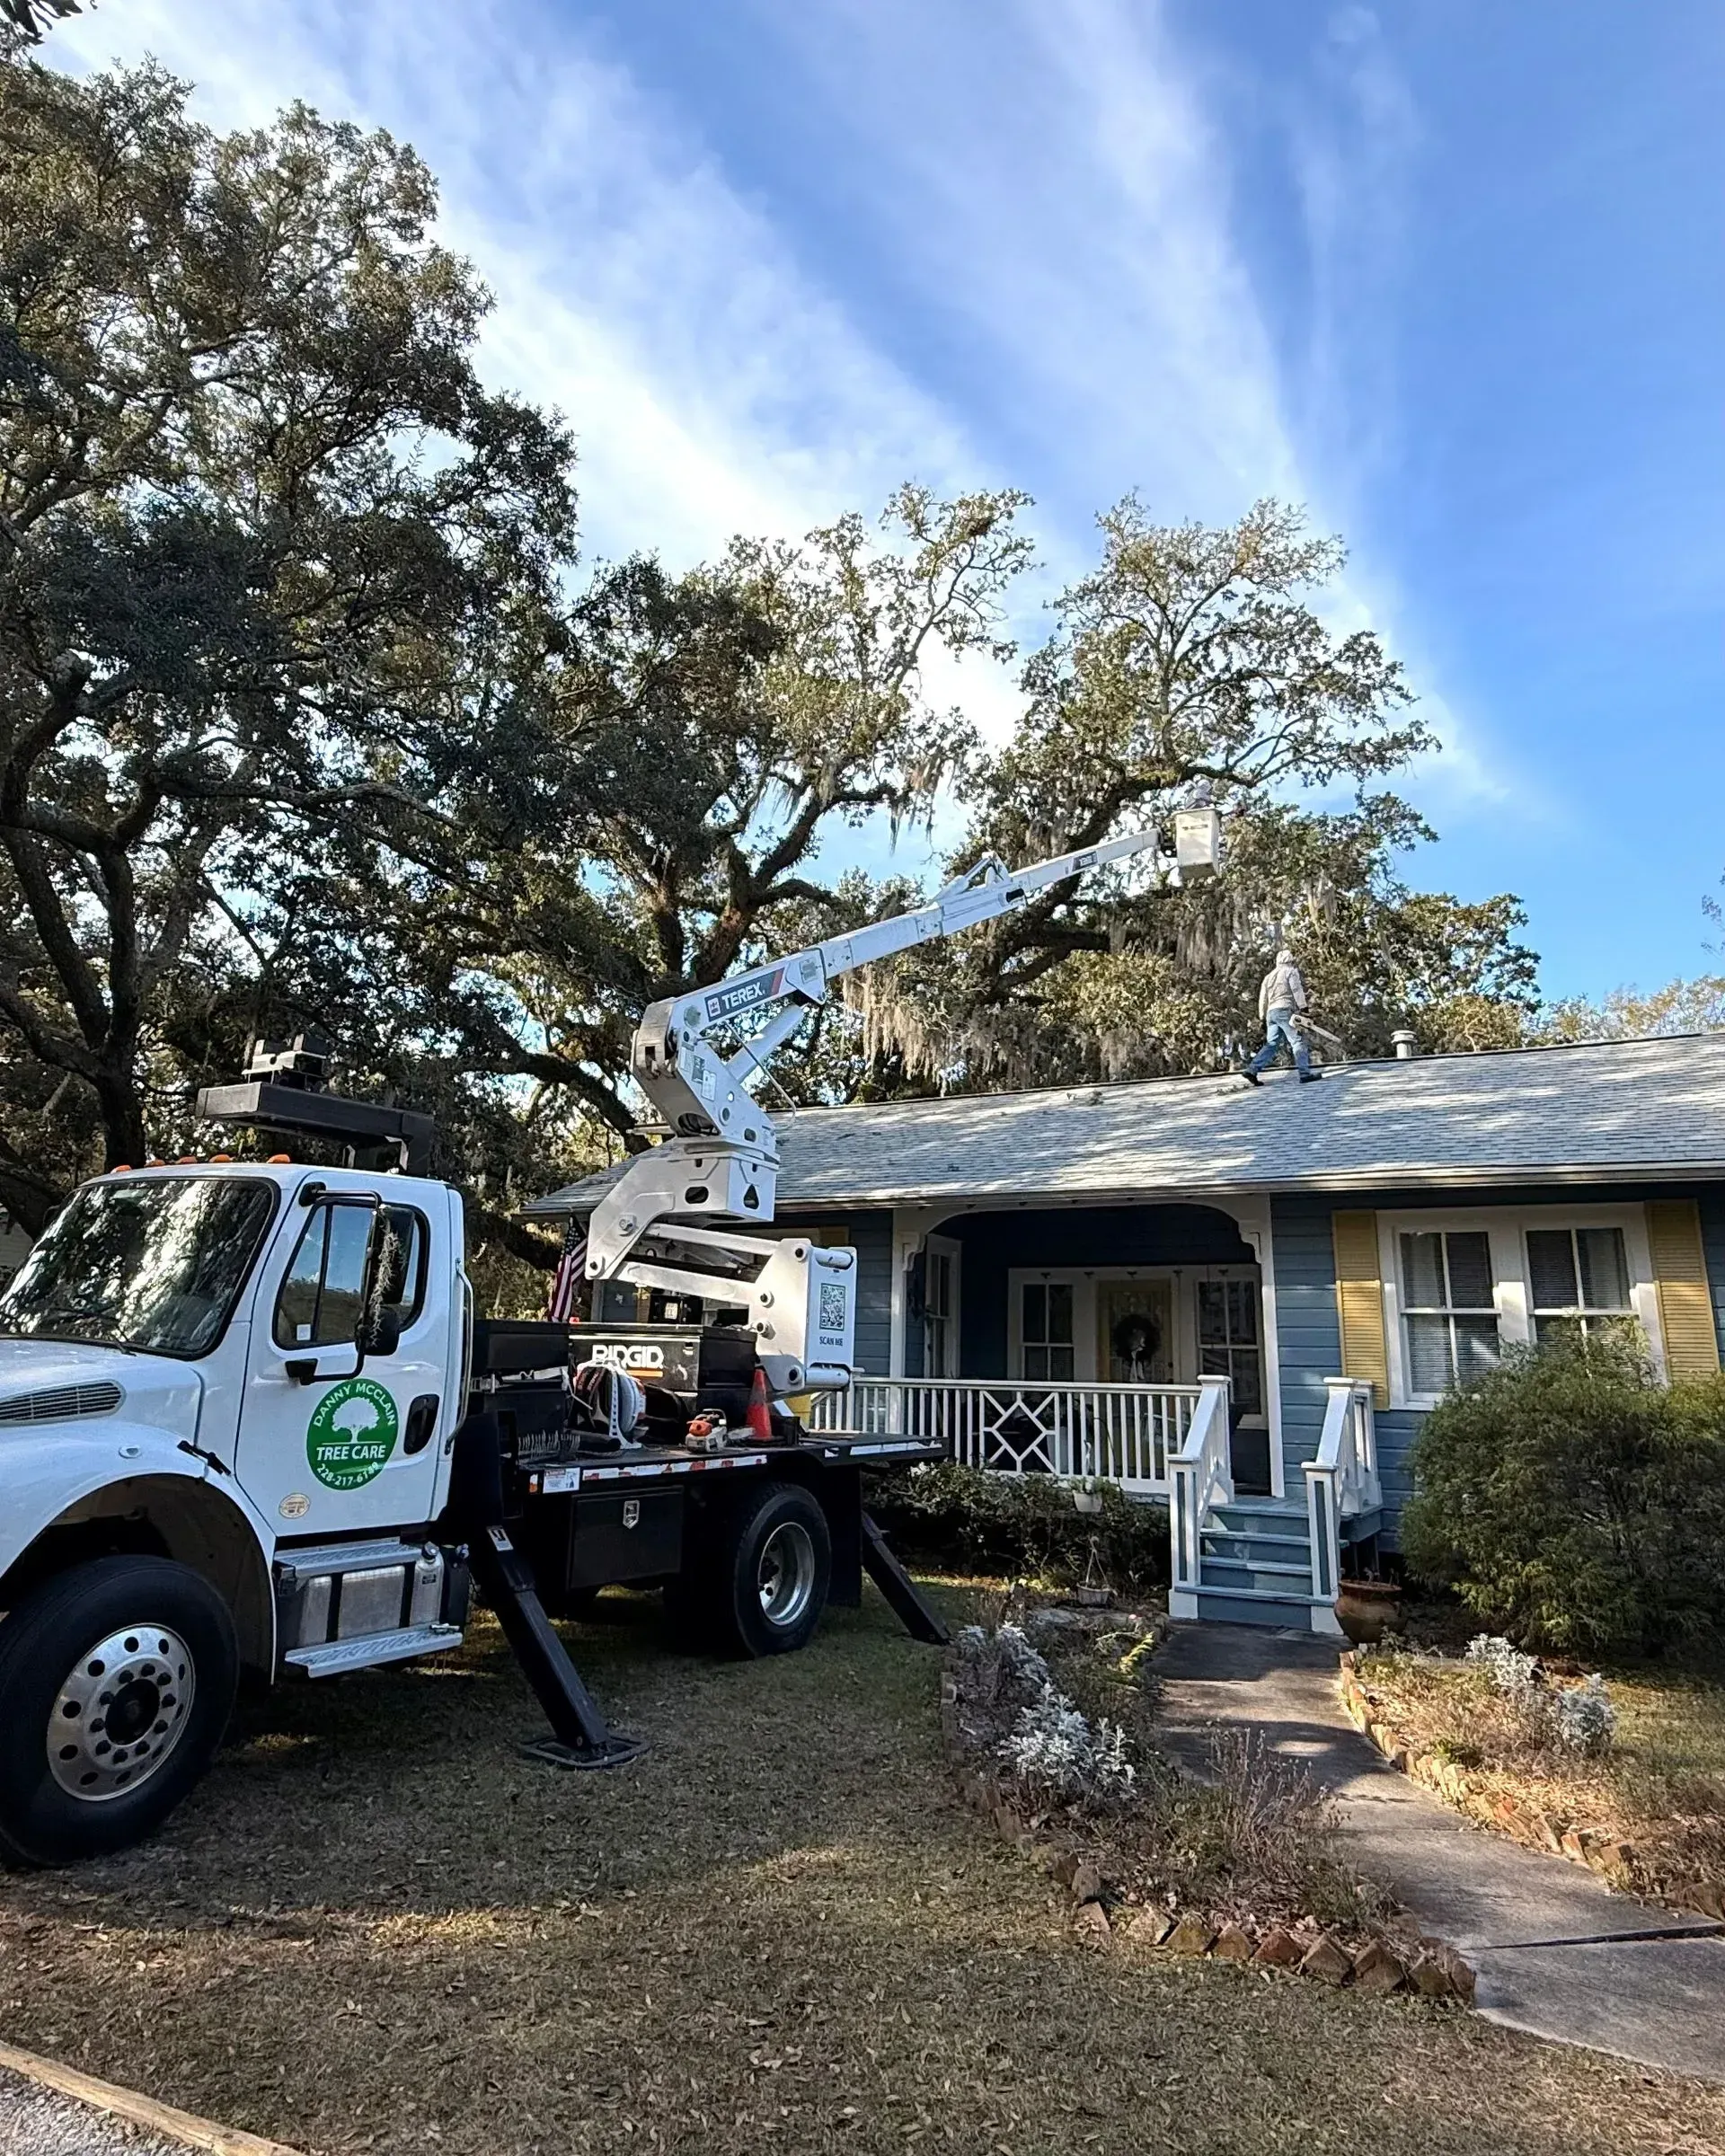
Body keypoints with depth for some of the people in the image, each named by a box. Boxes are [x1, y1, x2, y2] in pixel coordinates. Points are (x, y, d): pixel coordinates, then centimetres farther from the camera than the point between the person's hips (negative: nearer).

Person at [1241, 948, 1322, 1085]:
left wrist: (1263, 1019, 26)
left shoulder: (1269, 976, 26)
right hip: (1285, 1010, -7)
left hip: (1271, 1012, 7)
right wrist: (1303, 1007, -12)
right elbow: (1297, 990, -8)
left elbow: (1262, 999, 24)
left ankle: (1251, 1070, -6)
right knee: (1298, 1041, -5)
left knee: (1271, 1044, 6)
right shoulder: (1291, 971, 6)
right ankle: (1305, 1074, -11)